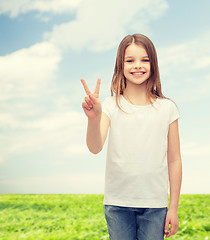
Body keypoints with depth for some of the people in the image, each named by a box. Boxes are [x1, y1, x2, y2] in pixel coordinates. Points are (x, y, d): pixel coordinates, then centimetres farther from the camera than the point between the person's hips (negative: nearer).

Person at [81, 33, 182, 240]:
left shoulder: (167, 108, 0)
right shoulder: (111, 106, -3)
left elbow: (174, 161, 3)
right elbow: (95, 148, -16)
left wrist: (173, 207, 4)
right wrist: (94, 118, -35)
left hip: (155, 205, 1)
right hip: (117, 205, 0)